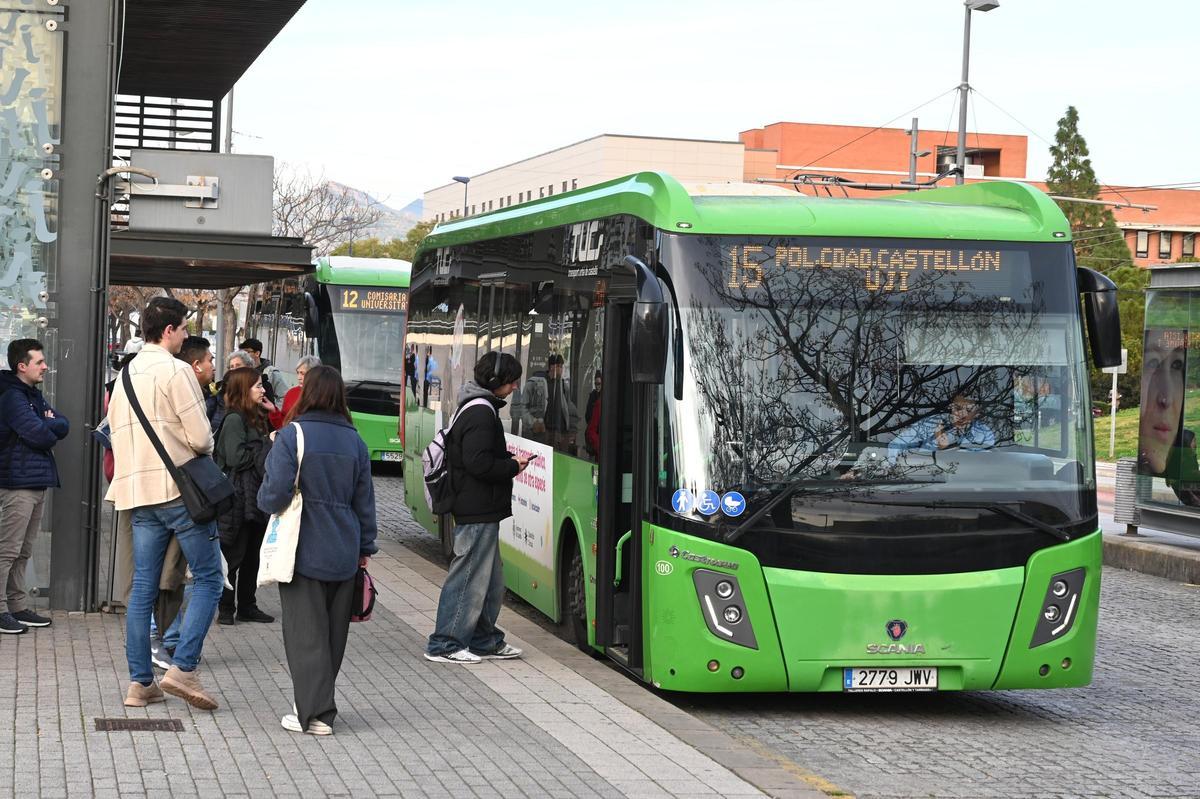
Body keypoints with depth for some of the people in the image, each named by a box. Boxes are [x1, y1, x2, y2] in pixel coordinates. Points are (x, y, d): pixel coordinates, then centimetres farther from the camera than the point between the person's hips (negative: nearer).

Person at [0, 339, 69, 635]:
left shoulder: (34, 396, 18)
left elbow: (63, 425, 11)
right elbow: (39, 434, -20)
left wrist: (46, 426, -8)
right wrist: (50, 427, 1)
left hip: (38, 482, 9)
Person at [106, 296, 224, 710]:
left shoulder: (125, 374, 15)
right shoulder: (175, 370, -10)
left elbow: (116, 432, 18)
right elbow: (200, 438, -14)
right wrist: (205, 449, 7)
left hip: (137, 491, 8)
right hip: (180, 489, -8)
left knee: (143, 586, 8)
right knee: (208, 578, 0)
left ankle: (139, 681, 8)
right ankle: (183, 668, -10)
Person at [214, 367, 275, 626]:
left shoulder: (257, 418, 16)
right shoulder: (234, 419, -12)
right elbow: (236, 458, -20)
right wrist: (268, 446, -12)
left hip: (256, 497, 9)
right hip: (238, 499, -9)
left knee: (252, 556, 13)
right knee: (233, 556, 0)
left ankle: (247, 606, 21)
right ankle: (226, 608, 7)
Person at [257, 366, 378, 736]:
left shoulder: (292, 435, -11)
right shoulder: (354, 441, 5)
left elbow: (276, 493, -16)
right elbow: (365, 500, 11)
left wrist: (264, 500, 7)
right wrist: (364, 548, 20)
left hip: (304, 552, -5)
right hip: (343, 553, 5)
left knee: (305, 632, 0)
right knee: (333, 631, 14)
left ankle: (314, 713, -3)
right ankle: (318, 703, 23)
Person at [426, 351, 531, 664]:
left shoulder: (480, 409, 16)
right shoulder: (481, 414, -17)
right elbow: (479, 464, -24)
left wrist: (509, 460, 10)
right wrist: (513, 466, -10)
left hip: (478, 510, 11)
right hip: (478, 512, -11)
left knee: (490, 580, 16)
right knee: (470, 577, -5)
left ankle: (484, 640, 25)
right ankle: (444, 644, 1)